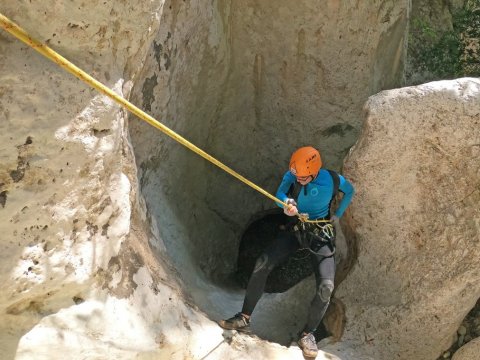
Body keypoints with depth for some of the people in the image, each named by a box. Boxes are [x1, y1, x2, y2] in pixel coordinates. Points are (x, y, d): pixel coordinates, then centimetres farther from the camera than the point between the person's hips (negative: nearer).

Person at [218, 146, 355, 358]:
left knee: (326, 286, -21)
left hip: (321, 235, -2)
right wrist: (287, 204, -47)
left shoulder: (333, 180, -14)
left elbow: (350, 191, 7)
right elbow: (280, 193, -25)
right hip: (296, 229, 2)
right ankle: (244, 318, -6)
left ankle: (308, 334, 0)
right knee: (262, 264, -17)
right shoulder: (292, 175, -10)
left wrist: (336, 216, 4)